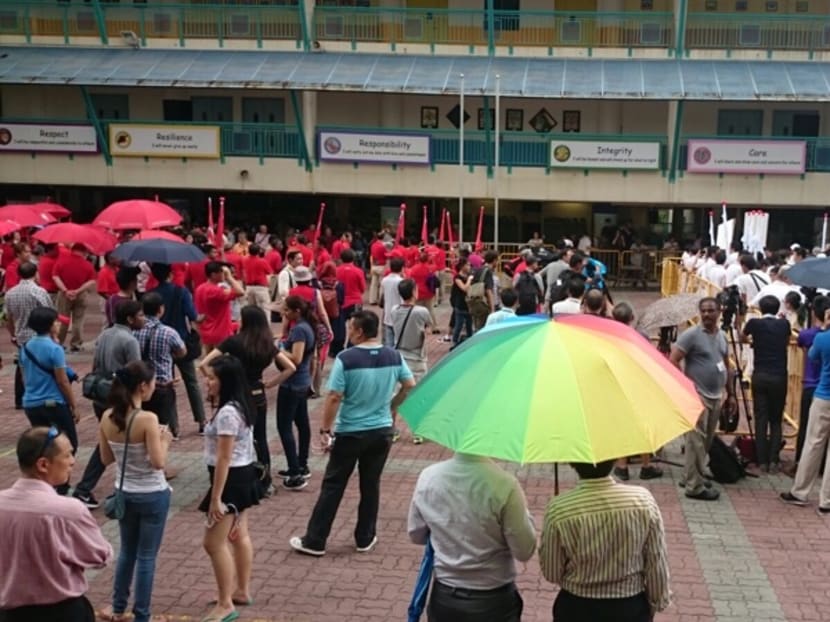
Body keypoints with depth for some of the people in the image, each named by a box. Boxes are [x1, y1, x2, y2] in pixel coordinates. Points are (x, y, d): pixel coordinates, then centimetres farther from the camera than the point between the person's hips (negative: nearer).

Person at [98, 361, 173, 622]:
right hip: (152, 496, -6)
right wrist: (164, 440, -6)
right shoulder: (148, 419, -23)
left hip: (124, 493, 6)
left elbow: (106, 459, 5)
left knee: (127, 551, 23)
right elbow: (158, 463, -22)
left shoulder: (107, 418, -5)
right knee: (146, 556, 7)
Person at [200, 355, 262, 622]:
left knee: (214, 542, -2)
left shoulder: (227, 413, -24)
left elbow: (224, 459, -25)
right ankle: (242, 591, 32)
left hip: (231, 478, -10)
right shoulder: (240, 407, 7)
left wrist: (216, 498, -21)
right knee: (239, 536, 20)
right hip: (244, 474, 10)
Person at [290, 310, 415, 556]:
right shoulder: (394, 357, -2)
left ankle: (314, 541, 12)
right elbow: (410, 386, 6)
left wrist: (325, 430, -9)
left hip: (350, 433, -4)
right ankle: (365, 539, 22)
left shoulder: (346, 358, -17)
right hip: (382, 430, 4)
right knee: (371, 485, 15)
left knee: (333, 486, 6)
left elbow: (334, 398, -18)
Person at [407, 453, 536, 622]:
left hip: (444, 597, 3)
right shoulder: (504, 484, -24)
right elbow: (524, 551, -15)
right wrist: (525, 516, 1)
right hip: (492, 600, -3)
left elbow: (416, 535, 5)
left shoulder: (428, 477, -11)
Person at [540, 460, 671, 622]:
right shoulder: (643, 500, -17)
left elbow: (551, 572, -9)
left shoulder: (559, 510, -21)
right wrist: (657, 601, 10)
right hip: (629, 608, 1)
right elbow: (657, 563, -7)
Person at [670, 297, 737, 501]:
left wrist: (731, 394, 17)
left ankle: (691, 477, 27)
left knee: (706, 441, 14)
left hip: (716, 396, 8)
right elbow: (673, 361, -14)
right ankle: (695, 487, -4)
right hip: (697, 396, -8)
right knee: (696, 441, -8)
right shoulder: (691, 335, -11)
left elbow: (727, 366, 20)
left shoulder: (722, 336, 12)